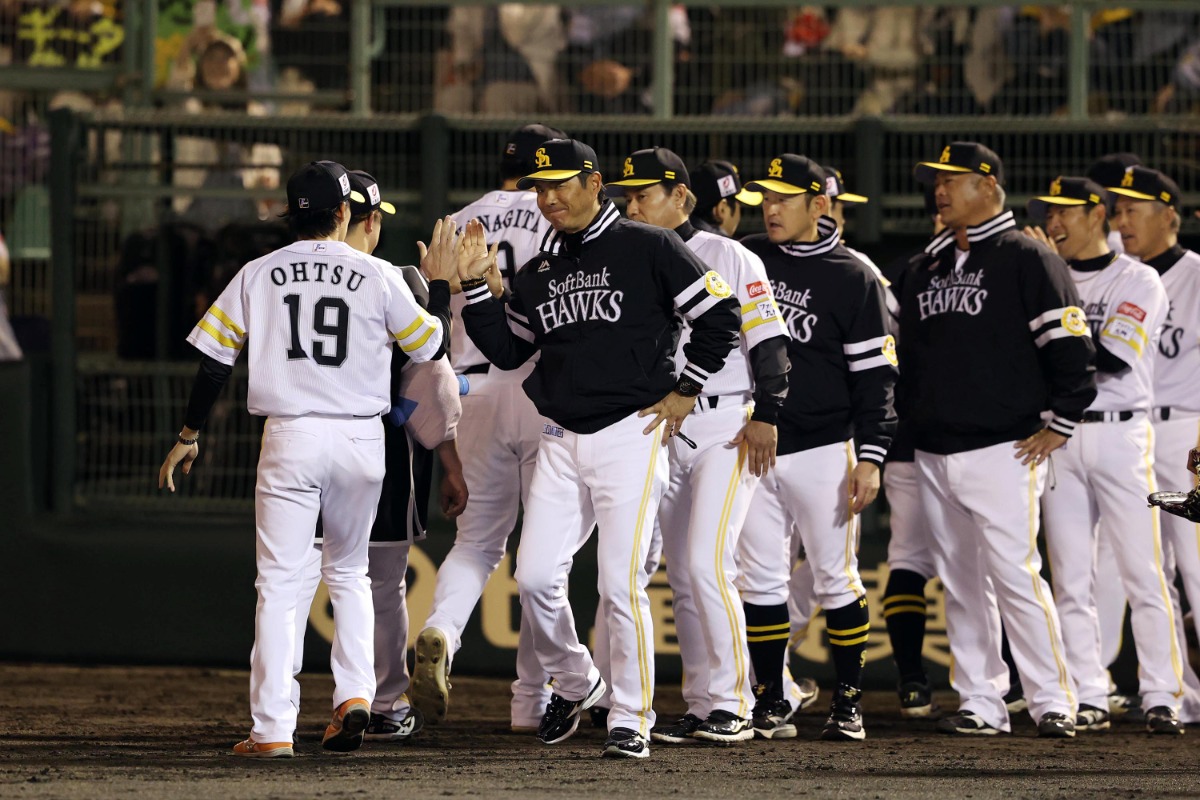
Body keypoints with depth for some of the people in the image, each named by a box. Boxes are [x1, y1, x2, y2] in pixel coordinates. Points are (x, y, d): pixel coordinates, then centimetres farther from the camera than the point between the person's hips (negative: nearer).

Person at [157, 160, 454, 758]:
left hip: (290, 437, -1)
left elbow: (214, 358, 4)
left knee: (278, 581, 1)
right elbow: (430, 347, 9)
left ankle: (273, 729, -6)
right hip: (360, 439, 1)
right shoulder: (379, 277, 0)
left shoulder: (258, 276, 3)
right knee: (348, 571, 20)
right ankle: (354, 693, 2)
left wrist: (189, 435, 14)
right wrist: (440, 283, 24)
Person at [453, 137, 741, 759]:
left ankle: (632, 720, -2)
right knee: (535, 578, -1)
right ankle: (573, 684, 22)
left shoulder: (647, 249, -4)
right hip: (560, 443, 6)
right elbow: (507, 350, 17)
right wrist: (475, 287, 6)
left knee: (621, 584, -10)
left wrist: (685, 391, -4)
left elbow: (721, 315, -4)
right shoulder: (538, 270, 15)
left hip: (629, 434, -6)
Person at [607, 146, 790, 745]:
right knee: (682, 576, 5)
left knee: (707, 563, -15)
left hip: (726, 426, -6)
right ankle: (701, 709, 9)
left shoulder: (728, 258, -3)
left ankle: (732, 706, -12)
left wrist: (766, 416, -13)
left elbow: (769, 339, -6)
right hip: (662, 433, 6)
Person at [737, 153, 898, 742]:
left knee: (836, 578, 0)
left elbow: (875, 375, -3)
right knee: (760, 579, 3)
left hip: (822, 450, -3)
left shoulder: (852, 278, -2)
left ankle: (848, 703, 7)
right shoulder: (745, 259, 7)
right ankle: (770, 704, 9)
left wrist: (870, 457, -9)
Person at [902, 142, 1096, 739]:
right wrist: (911, 421, 19)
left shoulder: (1026, 259, -4)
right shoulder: (928, 270, 19)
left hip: (1002, 449, -7)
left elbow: (1071, 346, -9)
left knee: (1015, 576, -13)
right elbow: (907, 354, 26)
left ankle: (1053, 701, -8)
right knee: (961, 586, 6)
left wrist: (1060, 425, -11)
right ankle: (980, 704, 9)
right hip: (934, 456, 7)